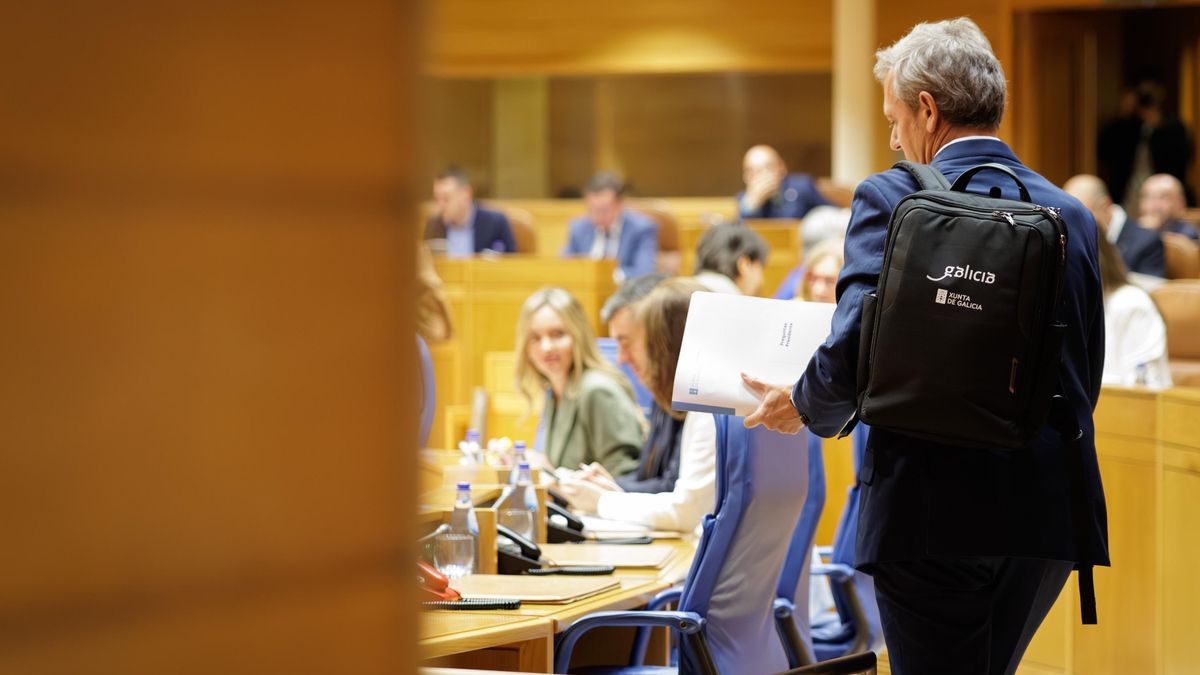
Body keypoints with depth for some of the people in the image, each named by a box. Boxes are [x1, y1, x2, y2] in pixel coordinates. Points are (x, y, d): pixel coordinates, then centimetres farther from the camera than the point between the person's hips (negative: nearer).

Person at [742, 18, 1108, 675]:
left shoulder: (892, 198, -5)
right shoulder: (1071, 215, 9)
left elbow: (855, 348, -14)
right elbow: (1083, 383, 12)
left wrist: (807, 406, 6)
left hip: (933, 515, -5)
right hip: (1050, 516, 5)